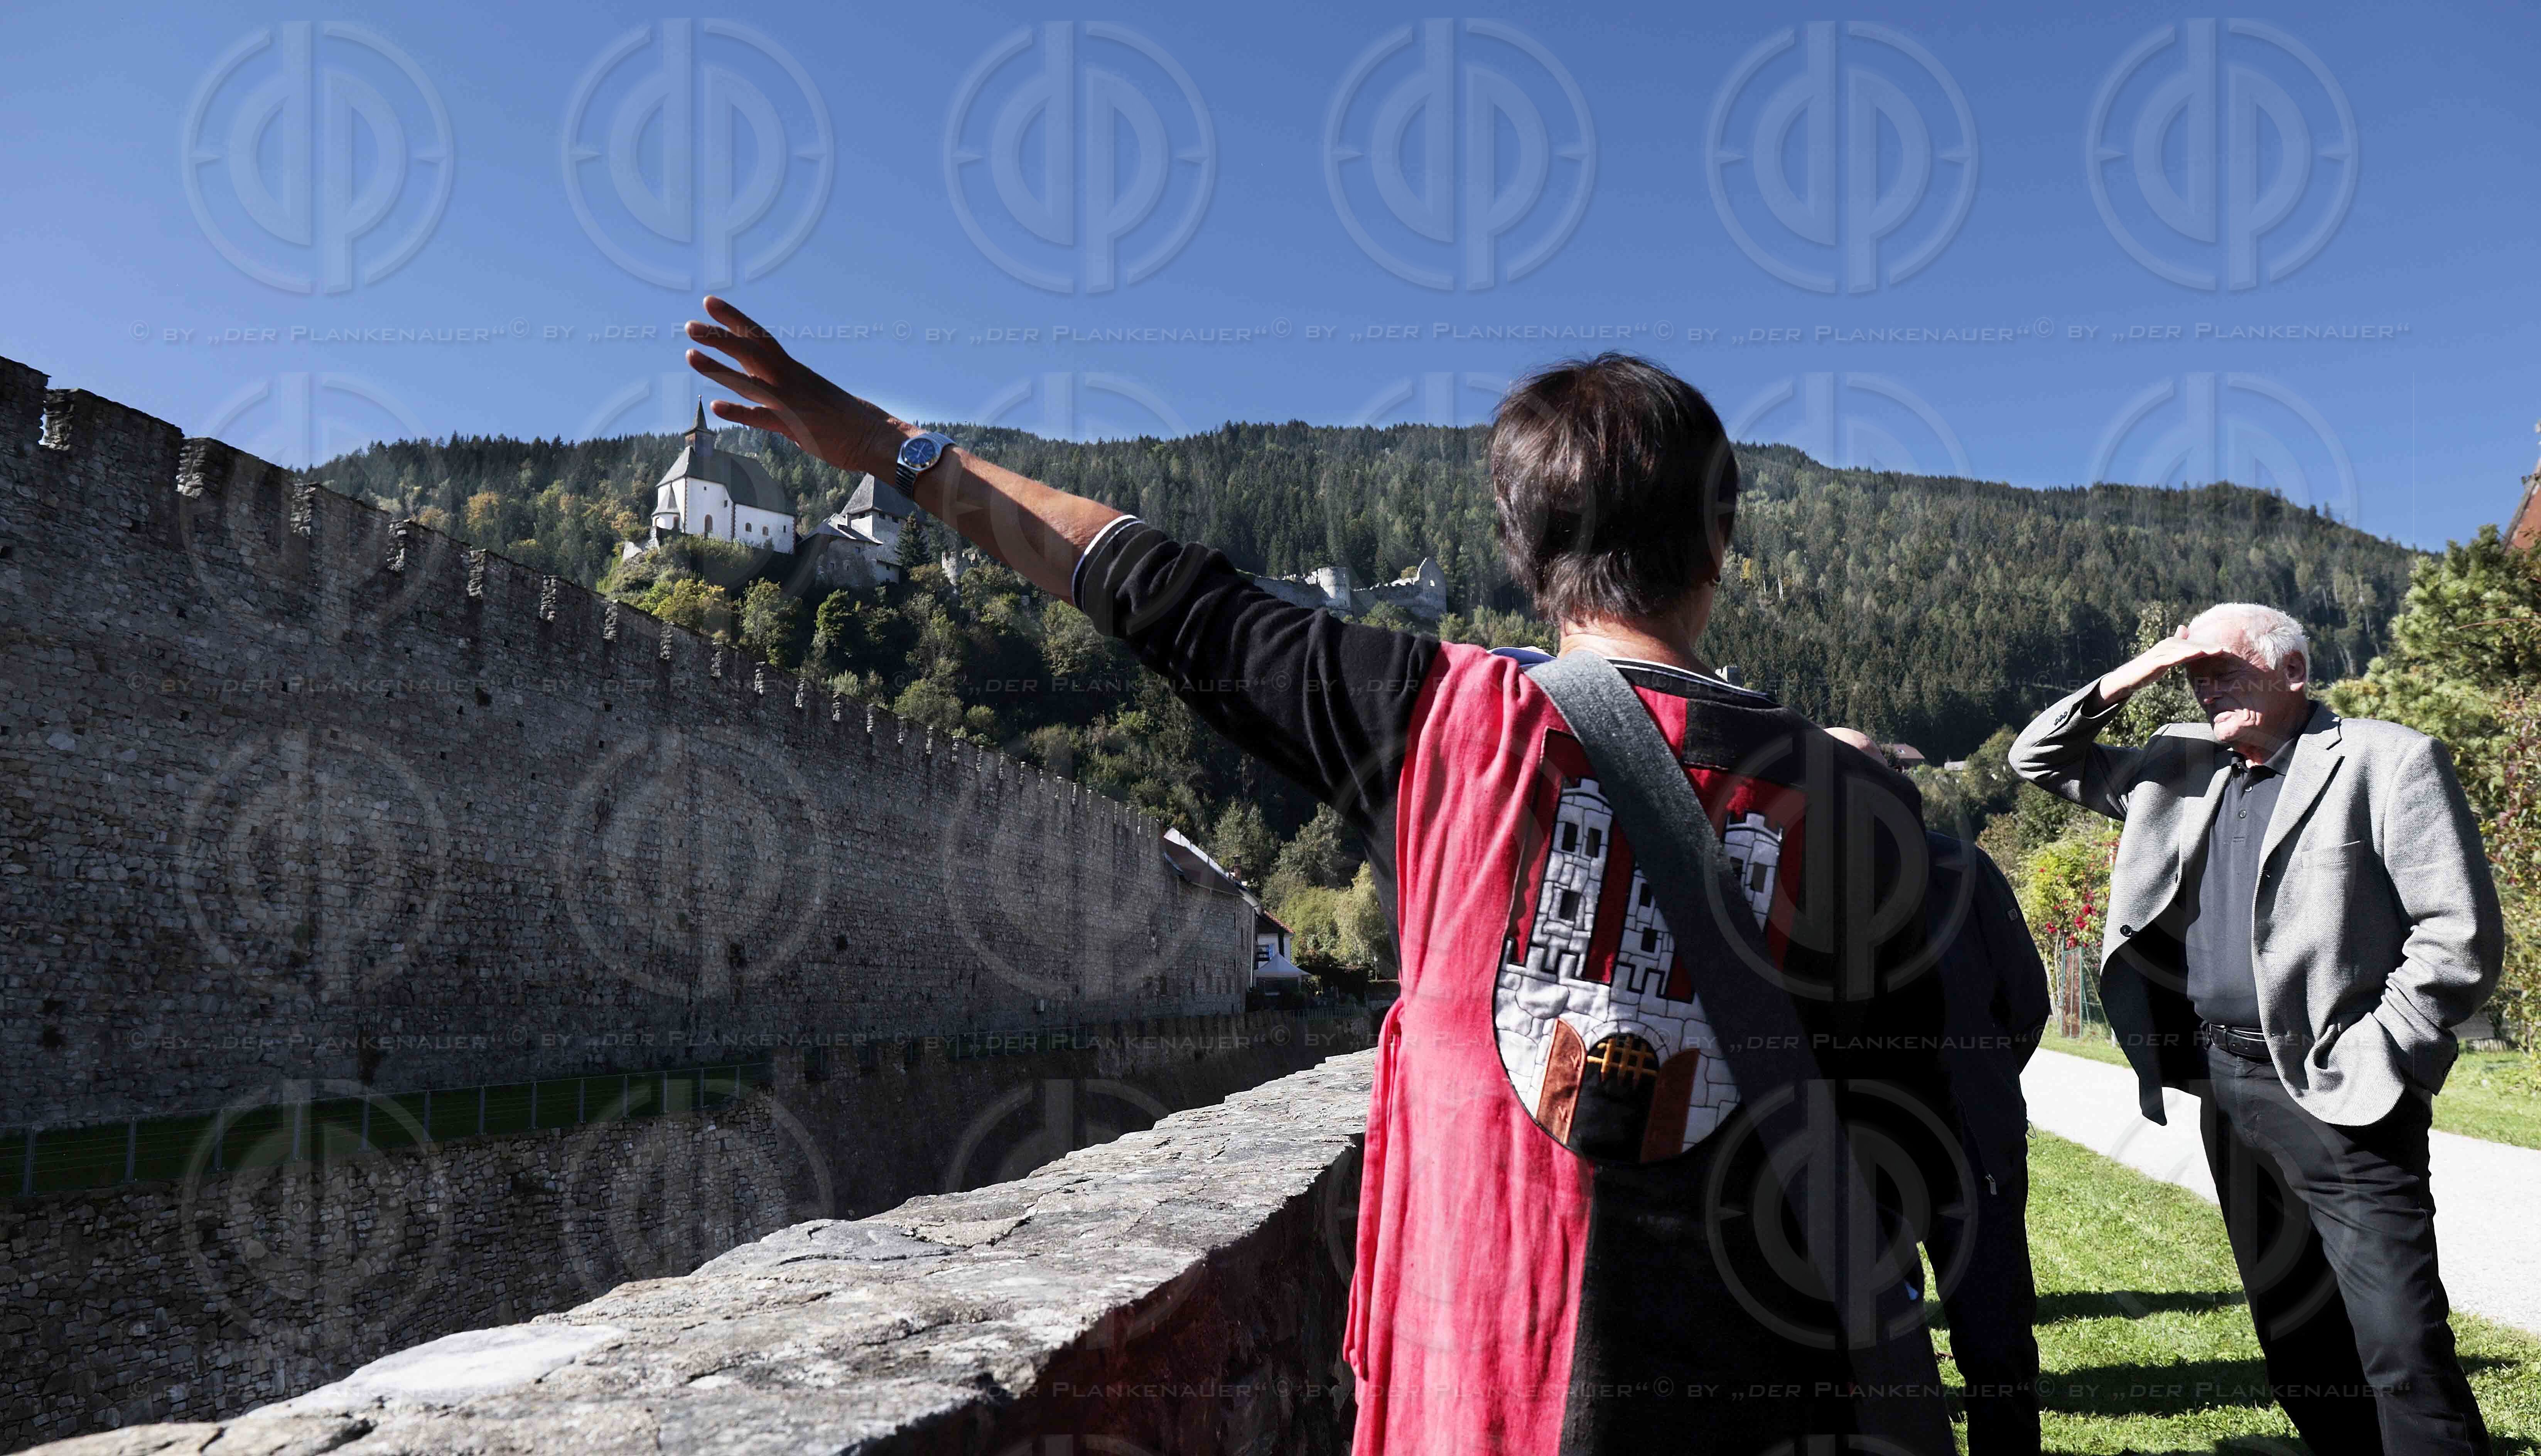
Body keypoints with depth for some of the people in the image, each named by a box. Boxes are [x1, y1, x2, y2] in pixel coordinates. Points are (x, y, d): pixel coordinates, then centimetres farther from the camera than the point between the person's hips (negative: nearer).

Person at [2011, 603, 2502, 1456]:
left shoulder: (2388, 761, -4)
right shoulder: (2184, 767, 13)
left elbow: (2461, 937, -9)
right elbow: (2041, 761, 19)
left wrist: (2364, 1056, -12)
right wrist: (2129, 678, 4)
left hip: (2334, 1094, -6)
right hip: (2226, 1089, 6)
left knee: (2404, 1347, -10)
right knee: (2295, 1338, 15)